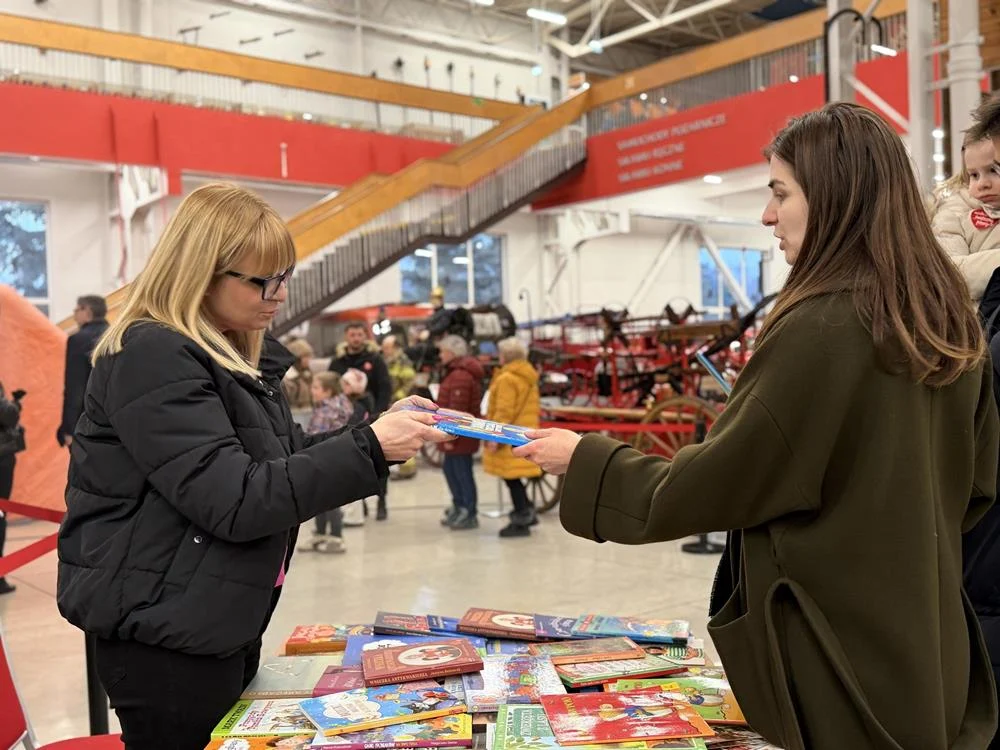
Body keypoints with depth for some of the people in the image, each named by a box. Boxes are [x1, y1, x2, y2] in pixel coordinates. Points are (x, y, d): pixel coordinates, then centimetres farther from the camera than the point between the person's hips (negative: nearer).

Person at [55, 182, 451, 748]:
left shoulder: (239, 353, 10)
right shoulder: (153, 359, -20)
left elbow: (287, 459, 15)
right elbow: (236, 500, -27)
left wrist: (382, 429, 1)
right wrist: (370, 449, -27)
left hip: (220, 628, 9)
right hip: (165, 636, -9)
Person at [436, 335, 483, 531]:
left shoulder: (460, 376, -21)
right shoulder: (456, 372, 15)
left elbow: (457, 410, -24)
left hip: (459, 436, -11)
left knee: (462, 473, -1)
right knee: (450, 468, 19)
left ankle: (469, 515, 9)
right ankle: (459, 507, 32)